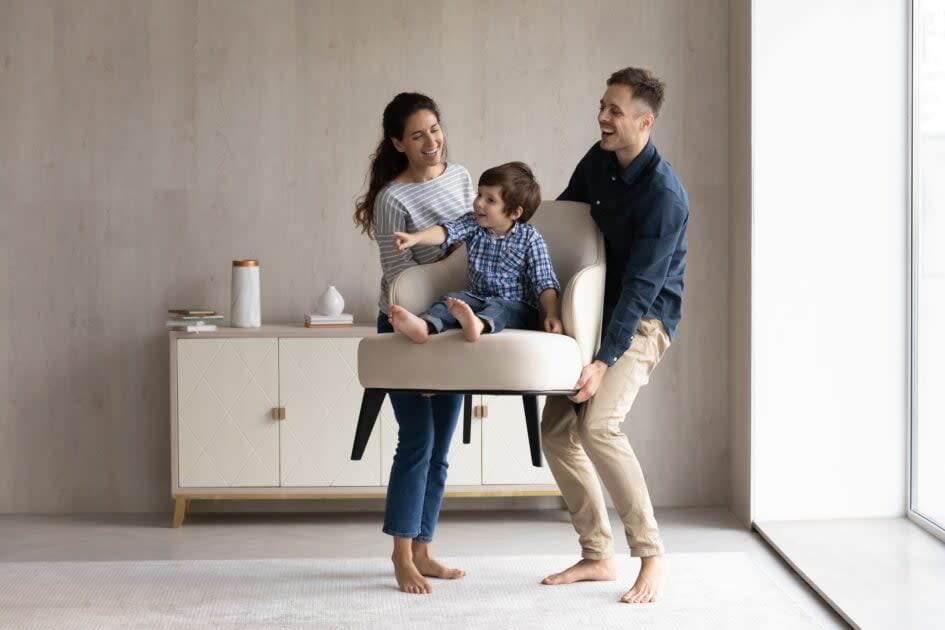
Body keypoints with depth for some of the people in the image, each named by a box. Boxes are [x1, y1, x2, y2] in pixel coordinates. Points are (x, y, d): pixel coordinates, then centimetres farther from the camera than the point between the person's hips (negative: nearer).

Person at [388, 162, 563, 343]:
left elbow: (544, 282, -10)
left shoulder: (530, 239, -6)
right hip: (477, 297, 5)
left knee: (497, 307, -35)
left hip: (516, 307, -4)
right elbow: (446, 231, -14)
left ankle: (477, 324, -68)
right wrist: (415, 237, -32)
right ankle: (424, 325, -51)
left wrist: (552, 315, -24)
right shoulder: (473, 223, 5)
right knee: (451, 299, -22)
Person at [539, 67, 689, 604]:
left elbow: (641, 287, -26)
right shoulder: (599, 162, 1)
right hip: (598, 308, 8)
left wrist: (605, 361, -29)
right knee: (557, 428, 1)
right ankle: (598, 555, 13)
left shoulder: (665, 195, -23)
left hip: (646, 319, -8)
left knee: (597, 422, -26)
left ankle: (652, 559, -15)